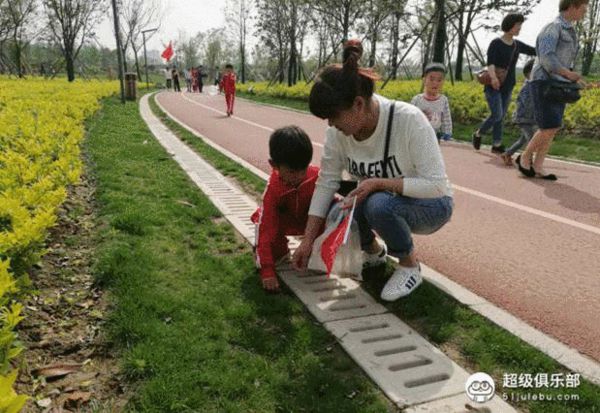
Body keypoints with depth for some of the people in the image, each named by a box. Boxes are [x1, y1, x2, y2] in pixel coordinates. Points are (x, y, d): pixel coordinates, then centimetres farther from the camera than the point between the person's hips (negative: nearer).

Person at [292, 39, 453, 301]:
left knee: (379, 204, -36)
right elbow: (326, 182, -13)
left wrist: (378, 182, -36)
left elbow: (437, 186, -27)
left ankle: (410, 265, -6)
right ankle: (373, 251, 11)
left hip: (430, 205, -5)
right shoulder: (339, 129, -15)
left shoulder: (409, 120, -30)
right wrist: (307, 241, -17)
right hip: (379, 202, 5)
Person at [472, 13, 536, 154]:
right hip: (493, 85, -6)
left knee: (501, 117, 6)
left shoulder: (517, 45, 10)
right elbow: (490, 63, -22)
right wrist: (493, 77, -41)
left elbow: (535, 51, 16)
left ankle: (496, 145, 11)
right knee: (497, 115, -14)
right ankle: (478, 134, 9)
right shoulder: (496, 43, -9)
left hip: (507, 86, 6)